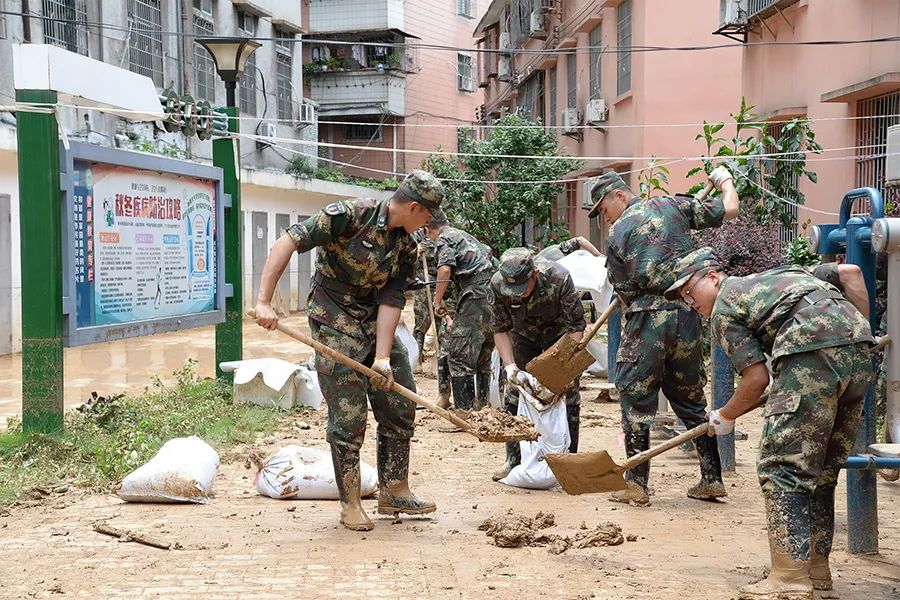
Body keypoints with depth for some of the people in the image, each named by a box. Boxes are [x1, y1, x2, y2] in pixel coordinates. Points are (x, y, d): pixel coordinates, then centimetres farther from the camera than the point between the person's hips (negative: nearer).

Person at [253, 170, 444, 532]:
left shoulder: (407, 248, 0)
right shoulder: (351, 215, -20)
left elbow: (391, 301, -5)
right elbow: (288, 242, -23)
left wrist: (382, 357, -16)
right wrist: (264, 301, -28)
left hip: (377, 326, 7)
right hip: (335, 326, -7)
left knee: (401, 408, 10)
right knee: (348, 417, -5)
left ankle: (394, 492, 23)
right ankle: (350, 505, 8)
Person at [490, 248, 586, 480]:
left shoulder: (558, 278, -37)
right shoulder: (498, 284, -30)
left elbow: (576, 326, -28)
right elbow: (500, 329, -16)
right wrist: (511, 367, -28)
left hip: (559, 333, -2)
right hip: (524, 335, 3)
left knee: (568, 396, -8)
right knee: (515, 394, -1)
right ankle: (513, 459, 9)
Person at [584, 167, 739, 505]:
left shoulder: (618, 233, 3)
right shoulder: (673, 206, 9)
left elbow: (623, 292, 5)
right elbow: (729, 210, 12)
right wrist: (724, 181, 31)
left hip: (645, 319, -4)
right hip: (686, 316, 4)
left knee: (636, 400, 4)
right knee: (691, 399, 14)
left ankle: (636, 484, 4)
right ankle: (712, 479, 15)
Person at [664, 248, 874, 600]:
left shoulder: (723, 309, 12)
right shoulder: (781, 274, 34)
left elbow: (757, 378, 4)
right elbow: (851, 273, 27)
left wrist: (725, 417, 19)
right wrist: (862, 331, 28)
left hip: (813, 355, -8)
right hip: (860, 350, 8)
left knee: (781, 467, -4)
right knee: (821, 470, 17)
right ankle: (816, 568, 22)